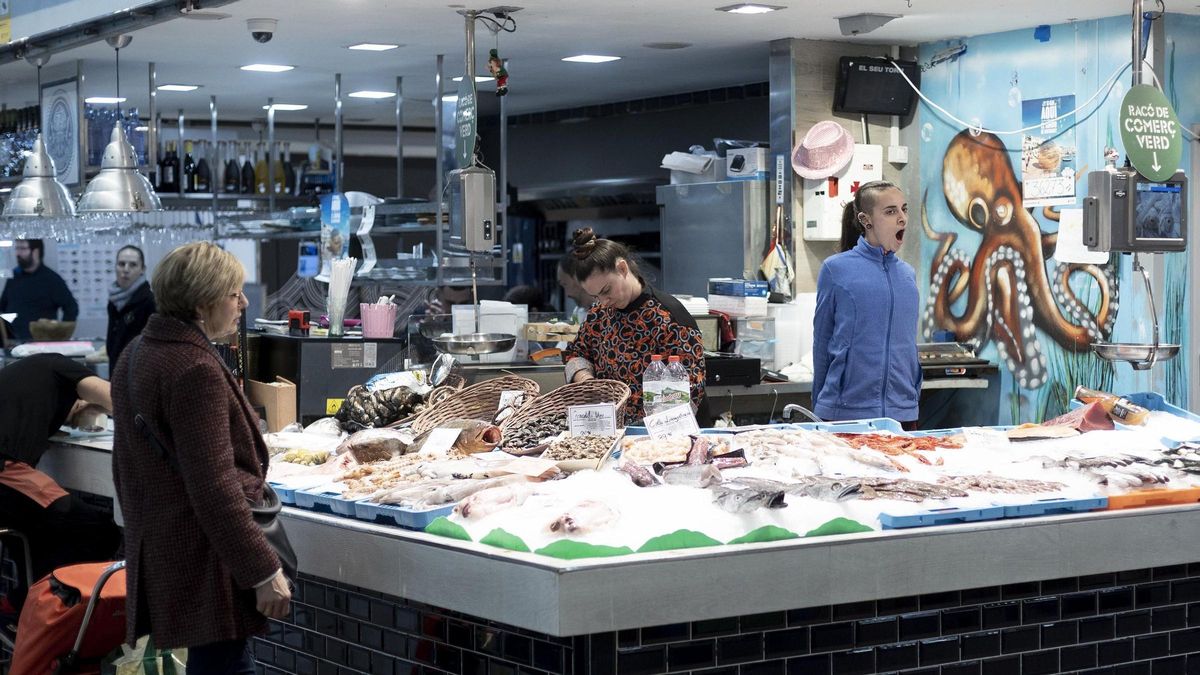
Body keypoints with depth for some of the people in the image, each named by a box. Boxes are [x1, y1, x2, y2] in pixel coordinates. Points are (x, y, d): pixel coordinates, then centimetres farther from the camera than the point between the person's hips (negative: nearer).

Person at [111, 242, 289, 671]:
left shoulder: (135, 356, 11)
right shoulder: (196, 371, -20)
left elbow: (126, 465, 21)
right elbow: (214, 487, -22)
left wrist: (142, 529, 30)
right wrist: (264, 570, -19)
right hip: (205, 563, -10)